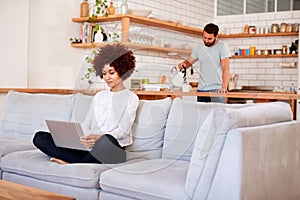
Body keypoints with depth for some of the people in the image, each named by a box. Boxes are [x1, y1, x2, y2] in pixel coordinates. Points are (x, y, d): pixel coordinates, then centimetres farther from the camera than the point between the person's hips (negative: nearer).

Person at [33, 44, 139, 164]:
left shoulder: (131, 98, 8)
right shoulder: (99, 96, 26)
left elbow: (124, 130, -6)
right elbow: (86, 124, 18)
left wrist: (100, 138, -26)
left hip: (112, 147, -6)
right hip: (89, 146, 6)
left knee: (106, 140, -45)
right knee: (40, 137, -11)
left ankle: (72, 162, -22)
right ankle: (89, 161, -27)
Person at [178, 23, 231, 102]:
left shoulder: (222, 46, -5)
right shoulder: (199, 47, 9)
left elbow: (225, 68, -14)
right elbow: (189, 61, 20)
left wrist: (224, 87, -25)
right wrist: (184, 64, -5)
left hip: (217, 89, -4)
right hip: (201, 89, 4)